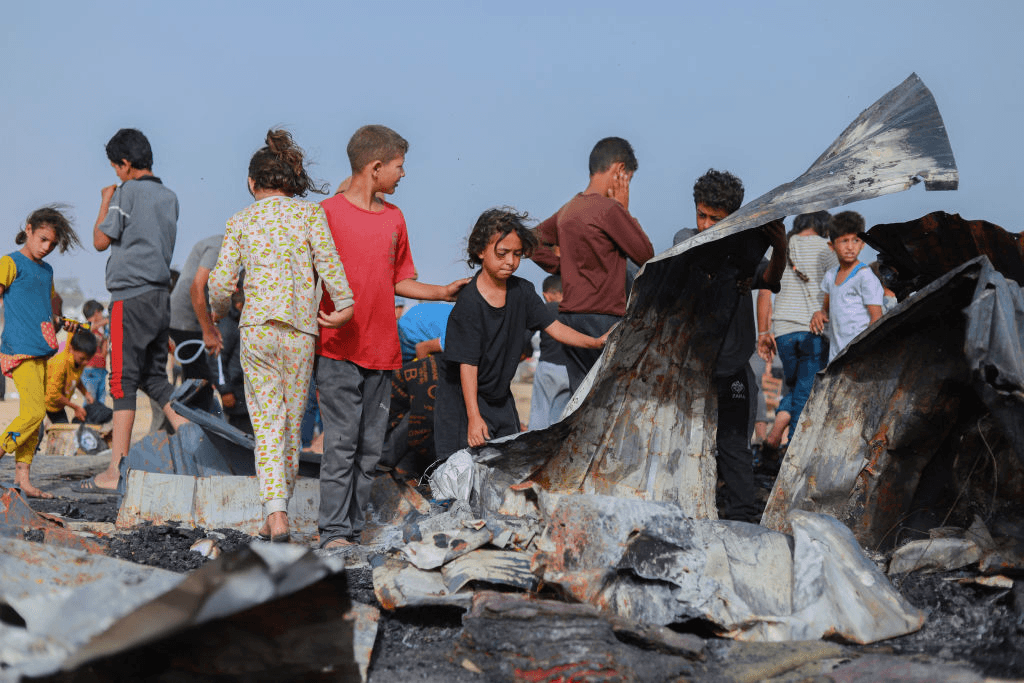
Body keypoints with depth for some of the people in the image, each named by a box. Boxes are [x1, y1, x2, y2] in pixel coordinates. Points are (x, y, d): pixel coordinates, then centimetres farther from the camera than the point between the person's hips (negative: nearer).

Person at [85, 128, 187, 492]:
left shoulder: (127, 193, -7)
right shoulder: (169, 197, 14)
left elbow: (101, 241, -5)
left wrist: (106, 202, 9)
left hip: (130, 296, -7)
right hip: (161, 295, 7)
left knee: (123, 381, -7)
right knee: (154, 376, 17)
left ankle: (116, 470, -7)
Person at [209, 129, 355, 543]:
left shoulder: (241, 220, 8)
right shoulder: (309, 212, 4)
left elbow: (221, 281, 4)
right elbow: (327, 259, -12)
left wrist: (219, 310, 23)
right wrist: (344, 304, -14)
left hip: (256, 327, 0)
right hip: (300, 329, 0)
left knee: (267, 423, -1)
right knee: (291, 425, 10)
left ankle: (275, 514, -18)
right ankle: (276, 517, 17)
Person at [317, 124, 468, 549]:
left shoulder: (394, 218, 15)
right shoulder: (328, 213, -3)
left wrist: (442, 293, 13)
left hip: (382, 350, 6)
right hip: (338, 349, -6)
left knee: (370, 448, 6)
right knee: (341, 442, -8)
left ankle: (352, 530, 12)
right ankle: (334, 533, -4)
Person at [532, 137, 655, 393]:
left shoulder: (568, 209, 13)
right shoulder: (609, 208, -12)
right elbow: (645, 254, -5)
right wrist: (624, 209, 2)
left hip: (568, 316, 8)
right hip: (602, 318, -8)